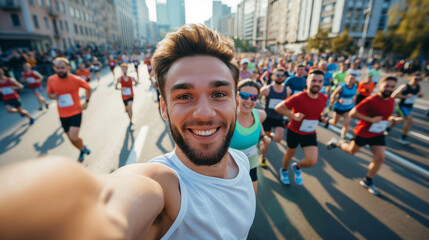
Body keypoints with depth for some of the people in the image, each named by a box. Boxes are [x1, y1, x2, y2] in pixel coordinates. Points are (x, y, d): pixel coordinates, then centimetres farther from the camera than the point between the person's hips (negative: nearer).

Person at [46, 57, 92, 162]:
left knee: (73, 137, -16)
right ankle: (83, 150, 40)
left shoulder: (76, 79, -13)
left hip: (76, 112, -4)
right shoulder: (51, 80, -3)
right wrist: (52, 96, -11)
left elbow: (88, 88, 3)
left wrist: (86, 101, -6)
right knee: (71, 139, 12)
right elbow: (49, 93, 13)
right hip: (63, 115, 4)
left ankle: (83, 148, 16)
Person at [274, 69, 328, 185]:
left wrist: (321, 117, -3)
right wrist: (293, 116, -26)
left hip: (310, 134, 4)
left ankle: (297, 167, 27)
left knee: (312, 161, -10)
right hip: (294, 132, -3)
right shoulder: (298, 98, -24)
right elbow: (278, 108, -18)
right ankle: (284, 171, 51)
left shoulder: (324, 98, -7)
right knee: (290, 154, 19)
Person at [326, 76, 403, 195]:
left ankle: (367, 181, 18)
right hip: (363, 132, -6)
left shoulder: (391, 100, -2)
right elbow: (352, 113, -25)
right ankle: (336, 142, 43)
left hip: (378, 134, 6)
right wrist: (371, 119, -29)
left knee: (380, 157, 1)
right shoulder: (371, 100, -25)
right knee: (352, 151, 13)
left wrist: (393, 119, -6)